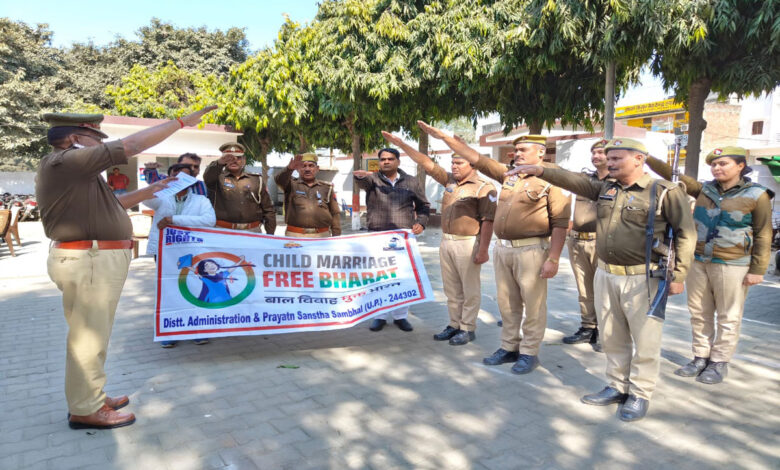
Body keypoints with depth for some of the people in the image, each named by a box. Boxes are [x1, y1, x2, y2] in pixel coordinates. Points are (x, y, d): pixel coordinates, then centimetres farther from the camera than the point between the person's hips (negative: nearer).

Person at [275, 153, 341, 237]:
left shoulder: (327, 188, 14)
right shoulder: (292, 185, 10)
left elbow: (335, 214, 12)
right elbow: (279, 180, -12)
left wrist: (336, 237, 4)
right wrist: (290, 169, -32)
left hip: (322, 236, 1)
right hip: (295, 236, -1)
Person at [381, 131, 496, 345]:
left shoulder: (484, 188, -9)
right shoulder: (450, 181, 12)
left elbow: (488, 221, -14)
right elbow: (428, 164, 12)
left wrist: (483, 250, -19)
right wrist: (402, 145, 9)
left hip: (468, 243, -7)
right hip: (446, 241, 8)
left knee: (470, 289, 3)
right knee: (452, 289, 14)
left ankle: (468, 328, 14)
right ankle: (454, 325, 26)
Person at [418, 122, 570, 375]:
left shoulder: (551, 179, -6)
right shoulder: (509, 174, 13)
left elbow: (560, 222, -11)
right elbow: (476, 159, 14)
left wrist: (553, 259, -16)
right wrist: (443, 136, 10)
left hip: (531, 250, -7)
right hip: (503, 248, 7)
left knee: (533, 304, 3)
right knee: (507, 303, 13)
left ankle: (529, 353, 16)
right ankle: (509, 347, 26)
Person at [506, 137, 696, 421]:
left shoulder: (665, 192, -6)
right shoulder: (604, 188, 10)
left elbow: (686, 233, -6)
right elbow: (574, 180, -2)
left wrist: (679, 275, -10)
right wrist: (541, 171, -16)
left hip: (643, 278, -5)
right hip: (606, 275, 6)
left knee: (645, 340, 5)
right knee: (612, 337, 15)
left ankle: (640, 394, 22)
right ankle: (618, 387, 31)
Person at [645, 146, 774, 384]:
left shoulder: (757, 195, -3)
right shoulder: (705, 189, 8)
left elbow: (763, 235, -3)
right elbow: (674, 175, 6)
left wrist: (758, 270, -7)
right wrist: (647, 158, -7)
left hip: (732, 265, -4)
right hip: (698, 262, 5)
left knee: (728, 318, 4)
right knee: (699, 314, 11)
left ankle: (719, 363, 15)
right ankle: (700, 357, 22)